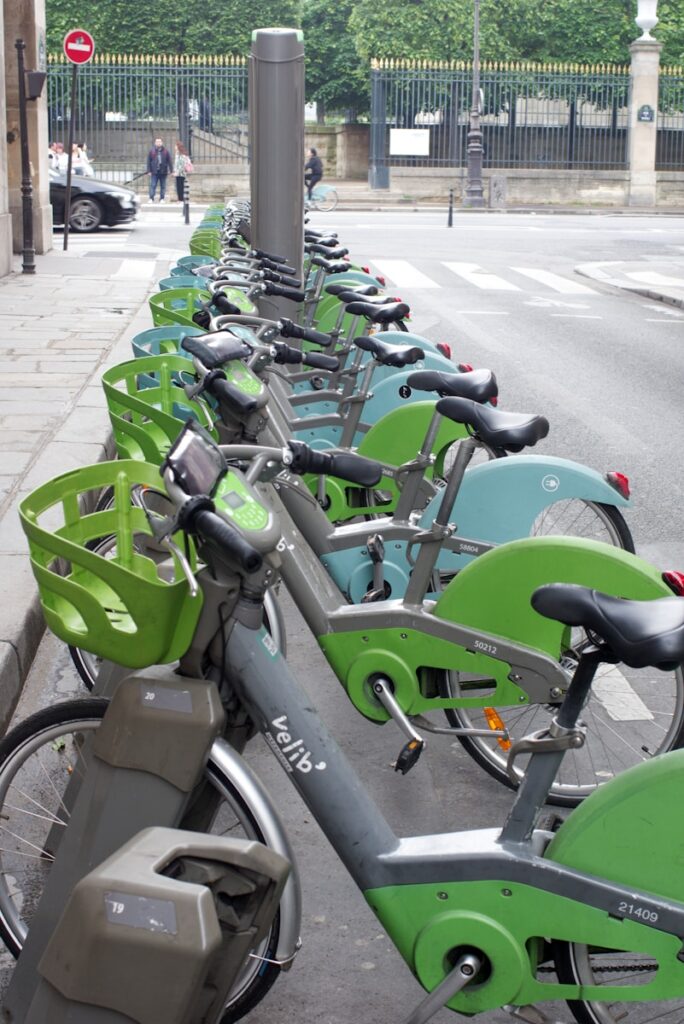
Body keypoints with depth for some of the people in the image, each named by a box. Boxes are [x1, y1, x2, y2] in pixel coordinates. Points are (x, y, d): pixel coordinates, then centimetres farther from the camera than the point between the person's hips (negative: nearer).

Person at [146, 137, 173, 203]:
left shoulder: (165, 151, 4)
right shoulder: (152, 151, 3)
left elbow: (169, 161, 6)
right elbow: (148, 162, 4)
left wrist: (170, 170, 0)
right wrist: (149, 171, -2)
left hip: (163, 172, 1)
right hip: (154, 172, -1)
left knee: (163, 186, 5)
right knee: (152, 185, -5)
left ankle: (162, 199, 11)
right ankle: (151, 199, -4)